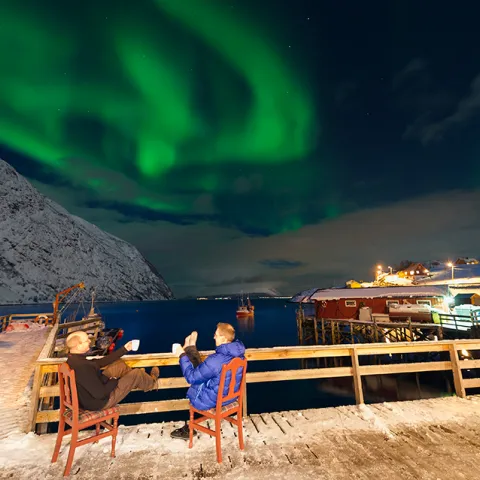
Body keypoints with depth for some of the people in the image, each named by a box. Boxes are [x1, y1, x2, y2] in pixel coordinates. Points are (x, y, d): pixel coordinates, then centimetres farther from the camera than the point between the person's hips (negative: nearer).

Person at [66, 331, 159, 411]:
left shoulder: (74, 358, -8)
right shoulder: (82, 367, -38)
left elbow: (100, 362, 2)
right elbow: (100, 394, -33)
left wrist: (124, 349, 4)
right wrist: (113, 381, -12)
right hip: (99, 403, -8)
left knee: (119, 364, 17)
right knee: (137, 373, 3)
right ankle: (151, 383, 38)